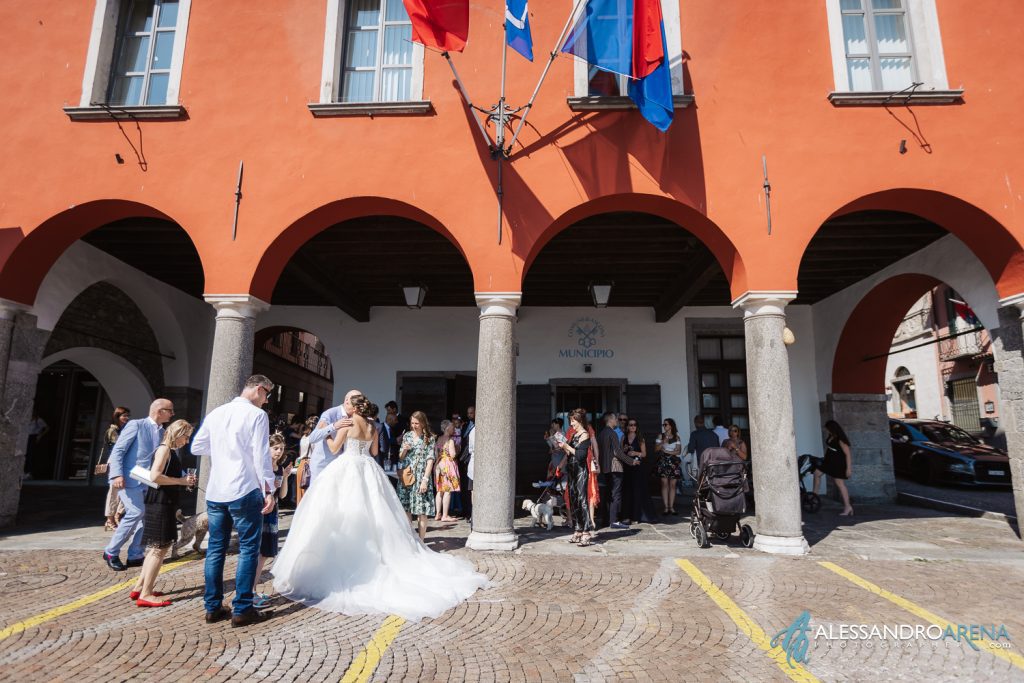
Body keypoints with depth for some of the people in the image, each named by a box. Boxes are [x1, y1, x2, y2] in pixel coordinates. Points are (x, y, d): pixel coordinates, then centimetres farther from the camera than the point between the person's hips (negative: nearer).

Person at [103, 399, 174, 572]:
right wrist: (117, 475, -23)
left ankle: (135, 556, 15)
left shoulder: (162, 432, 12)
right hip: (129, 478, -7)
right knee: (136, 512, -14)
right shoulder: (136, 425, -7)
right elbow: (118, 450, -11)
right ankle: (111, 552, 4)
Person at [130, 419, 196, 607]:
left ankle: (140, 587, 24)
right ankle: (145, 595, -1)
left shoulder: (171, 450, 15)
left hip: (165, 503, 10)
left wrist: (184, 480, 9)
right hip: (160, 503, -10)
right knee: (160, 547, -6)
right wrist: (181, 481, -17)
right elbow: (155, 476, -23)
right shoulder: (164, 449, -12)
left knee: (157, 547, 16)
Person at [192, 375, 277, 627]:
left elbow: (196, 447, 15)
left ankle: (212, 607, 22)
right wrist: (269, 490, -9)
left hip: (214, 492, 6)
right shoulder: (257, 415, -11)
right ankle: (242, 609, 7)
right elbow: (262, 455, -14)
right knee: (248, 549, 3)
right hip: (245, 492, -6)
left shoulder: (215, 413, 8)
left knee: (215, 549, 14)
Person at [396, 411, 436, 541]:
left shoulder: (429, 438, -2)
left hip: (421, 476, -4)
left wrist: (425, 480, -13)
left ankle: (421, 540, 6)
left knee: (422, 510, -3)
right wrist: (404, 450, -7)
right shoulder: (407, 436, 9)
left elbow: (430, 460, -6)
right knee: (406, 509, 8)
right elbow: (400, 458, 15)